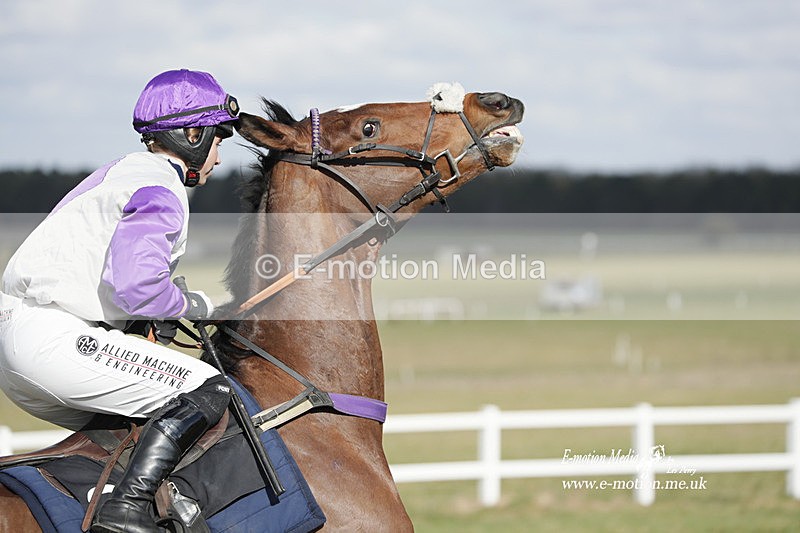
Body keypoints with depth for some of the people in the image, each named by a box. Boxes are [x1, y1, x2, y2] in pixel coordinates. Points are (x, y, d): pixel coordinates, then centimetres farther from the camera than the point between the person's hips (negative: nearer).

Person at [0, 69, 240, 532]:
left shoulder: (120, 174, 23)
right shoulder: (161, 190, -9)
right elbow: (136, 287, -22)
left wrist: (164, 316, 15)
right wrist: (194, 305, -4)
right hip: (51, 339, -11)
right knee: (209, 391, -13)